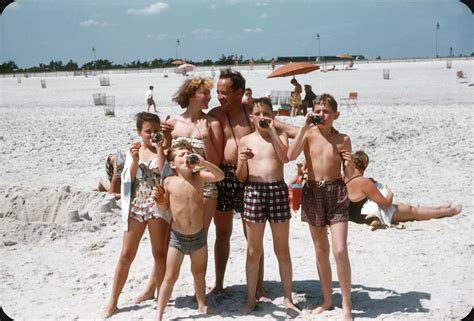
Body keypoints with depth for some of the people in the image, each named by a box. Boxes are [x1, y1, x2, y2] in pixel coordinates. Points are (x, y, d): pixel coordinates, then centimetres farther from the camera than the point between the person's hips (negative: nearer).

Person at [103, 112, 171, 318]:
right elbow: (128, 180, 0)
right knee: (126, 255, 4)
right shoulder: (133, 151, 6)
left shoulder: (164, 151, -1)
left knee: (159, 254, 6)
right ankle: (113, 301, 14)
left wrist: (159, 149, -17)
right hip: (135, 207, 2)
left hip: (158, 206, -2)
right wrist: (135, 160, -13)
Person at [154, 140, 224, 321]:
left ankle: (202, 306, 36)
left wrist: (203, 162, -27)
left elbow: (220, 176, -18)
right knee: (170, 277, 0)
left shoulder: (199, 176, -4)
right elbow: (165, 208, 3)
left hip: (199, 236, 2)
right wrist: (158, 200, -18)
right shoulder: (169, 182, -8)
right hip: (177, 237, -2)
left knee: (199, 274, 18)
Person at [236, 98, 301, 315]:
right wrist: (243, 161, -14)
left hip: (278, 190, 0)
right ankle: (250, 299, 17)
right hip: (253, 192, 1)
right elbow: (241, 177, 7)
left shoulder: (280, 135, 6)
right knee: (253, 251, 6)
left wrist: (272, 130, -13)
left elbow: (285, 158, -15)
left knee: (282, 250, 8)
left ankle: (287, 298, 19)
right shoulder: (245, 140, 7)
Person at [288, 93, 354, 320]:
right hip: (313, 192, 2)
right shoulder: (308, 134, -1)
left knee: (340, 250, -10)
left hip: (336, 192, -1)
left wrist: (349, 164, -20)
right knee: (320, 251, 12)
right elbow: (291, 155, -20)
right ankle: (327, 299, 27)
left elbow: (349, 176, 3)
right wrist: (304, 126, -19)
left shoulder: (342, 139, -1)